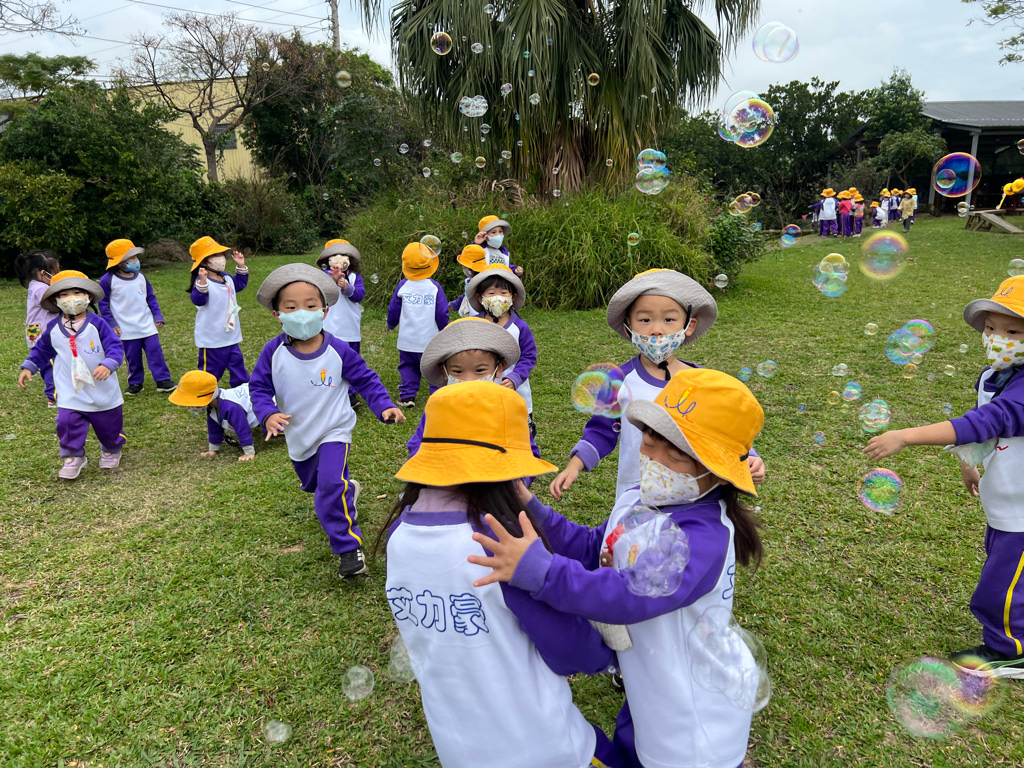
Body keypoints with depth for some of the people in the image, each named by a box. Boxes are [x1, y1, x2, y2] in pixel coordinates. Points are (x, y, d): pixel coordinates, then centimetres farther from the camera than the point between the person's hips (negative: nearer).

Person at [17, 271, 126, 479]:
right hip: (70, 394, 2)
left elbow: (115, 347, -15)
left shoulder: (97, 323, -10)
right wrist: (28, 367, 10)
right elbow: (41, 350, 16)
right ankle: (73, 457, 12)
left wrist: (108, 365, -31)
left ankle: (111, 451, 38)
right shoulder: (53, 328, 0)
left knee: (109, 425, 12)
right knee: (68, 423, -9)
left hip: (103, 391, -1)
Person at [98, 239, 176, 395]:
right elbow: (103, 303, -2)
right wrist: (111, 324, -5)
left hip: (147, 326, 3)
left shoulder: (140, 276, 4)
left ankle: (163, 380, 5)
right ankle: (135, 383, 21)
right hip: (127, 330, -3)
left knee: (155, 352, -2)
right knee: (133, 358, 6)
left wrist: (158, 316, 6)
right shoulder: (108, 280, -9)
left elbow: (150, 298, 13)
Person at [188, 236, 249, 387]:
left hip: (231, 336, 8)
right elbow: (197, 300, -36)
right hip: (212, 340, -8)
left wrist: (241, 267, 14)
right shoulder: (201, 281, -21)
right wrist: (201, 283, -52)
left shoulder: (227, 278, 6)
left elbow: (239, 284, 25)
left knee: (237, 365, 19)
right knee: (211, 369, 5)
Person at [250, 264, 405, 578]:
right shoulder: (274, 352, -13)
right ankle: (348, 491, 59)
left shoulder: (339, 351, -16)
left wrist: (384, 406, -19)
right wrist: (268, 414, -22)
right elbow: (259, 387, -3)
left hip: (334, 432, -4)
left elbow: (366, 380, -5)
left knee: (332, 486, -24)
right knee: (312, 486, 25)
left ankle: (349, 547, -11)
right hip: (298, 438, 4)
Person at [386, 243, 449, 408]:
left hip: (407, 340, 2)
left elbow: (393, 310, 6)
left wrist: (390, 325, 26)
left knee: (408, 366, 14)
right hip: (430, 339, -1)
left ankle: (407, 396, 11)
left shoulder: (403, 286, -3)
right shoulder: (434, 287, -7)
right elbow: (442, 313, -4)